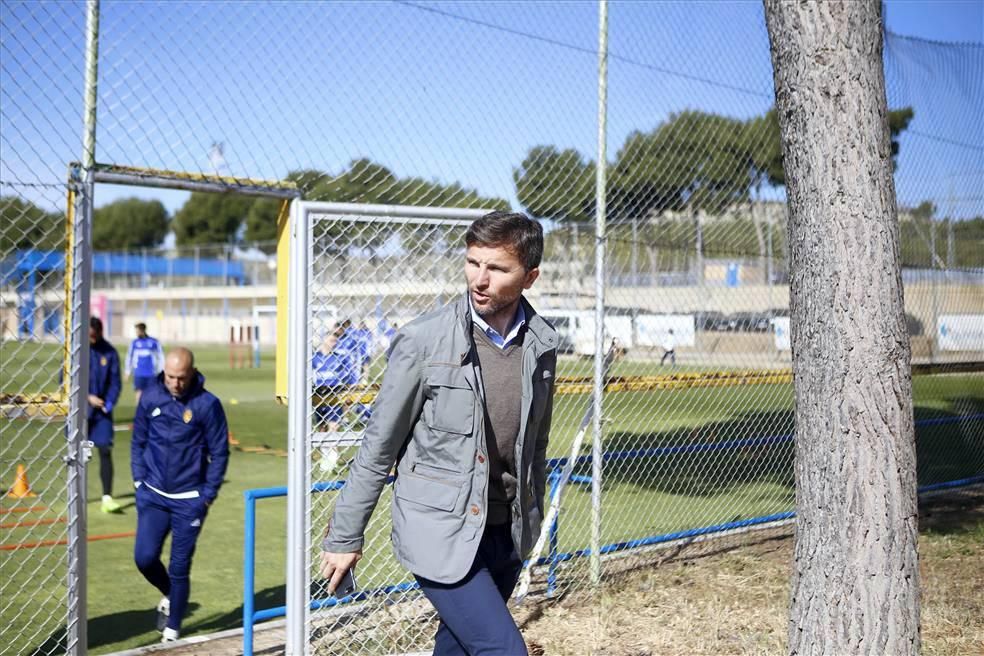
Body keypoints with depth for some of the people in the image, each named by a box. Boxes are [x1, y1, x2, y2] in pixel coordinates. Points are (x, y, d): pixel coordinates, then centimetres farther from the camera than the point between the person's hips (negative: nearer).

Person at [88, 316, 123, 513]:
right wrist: (88, 397, -14)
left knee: (106, 451, -6)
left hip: (102, 411, 0)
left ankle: (107, 498, -6)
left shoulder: (109, 352, -2)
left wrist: (109, 403, -14)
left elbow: (115, 382, 1)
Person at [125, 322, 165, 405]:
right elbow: (129, 357, 13)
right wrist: (127, 372, 11)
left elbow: (160, 357, 6)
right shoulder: (134, 343, 5)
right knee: (139, 393, -5)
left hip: (151, 374, -1)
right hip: (139, 374, 1)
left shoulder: (154, 342, 1)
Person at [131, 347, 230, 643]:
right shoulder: (150, 398, -1)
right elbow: (138, 442, 10)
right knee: (145, 557, -6)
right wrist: (139, 480, 4)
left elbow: (219, 452, -4)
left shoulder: (207, 404, -10)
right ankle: (169, 595, 27)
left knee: (179, 568, 3)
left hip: (189, 500, -3)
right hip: (152, 496, 3)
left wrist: (208, 494, -6)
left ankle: (172, 629, 21)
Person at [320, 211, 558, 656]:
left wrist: (532, 517, 21)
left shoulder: (541, 344, 0)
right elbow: (378, 446, -7)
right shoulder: (423, 341, -14)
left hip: (506, 532, 5)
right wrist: (344, 535, -2)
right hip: (440, 534, -5)